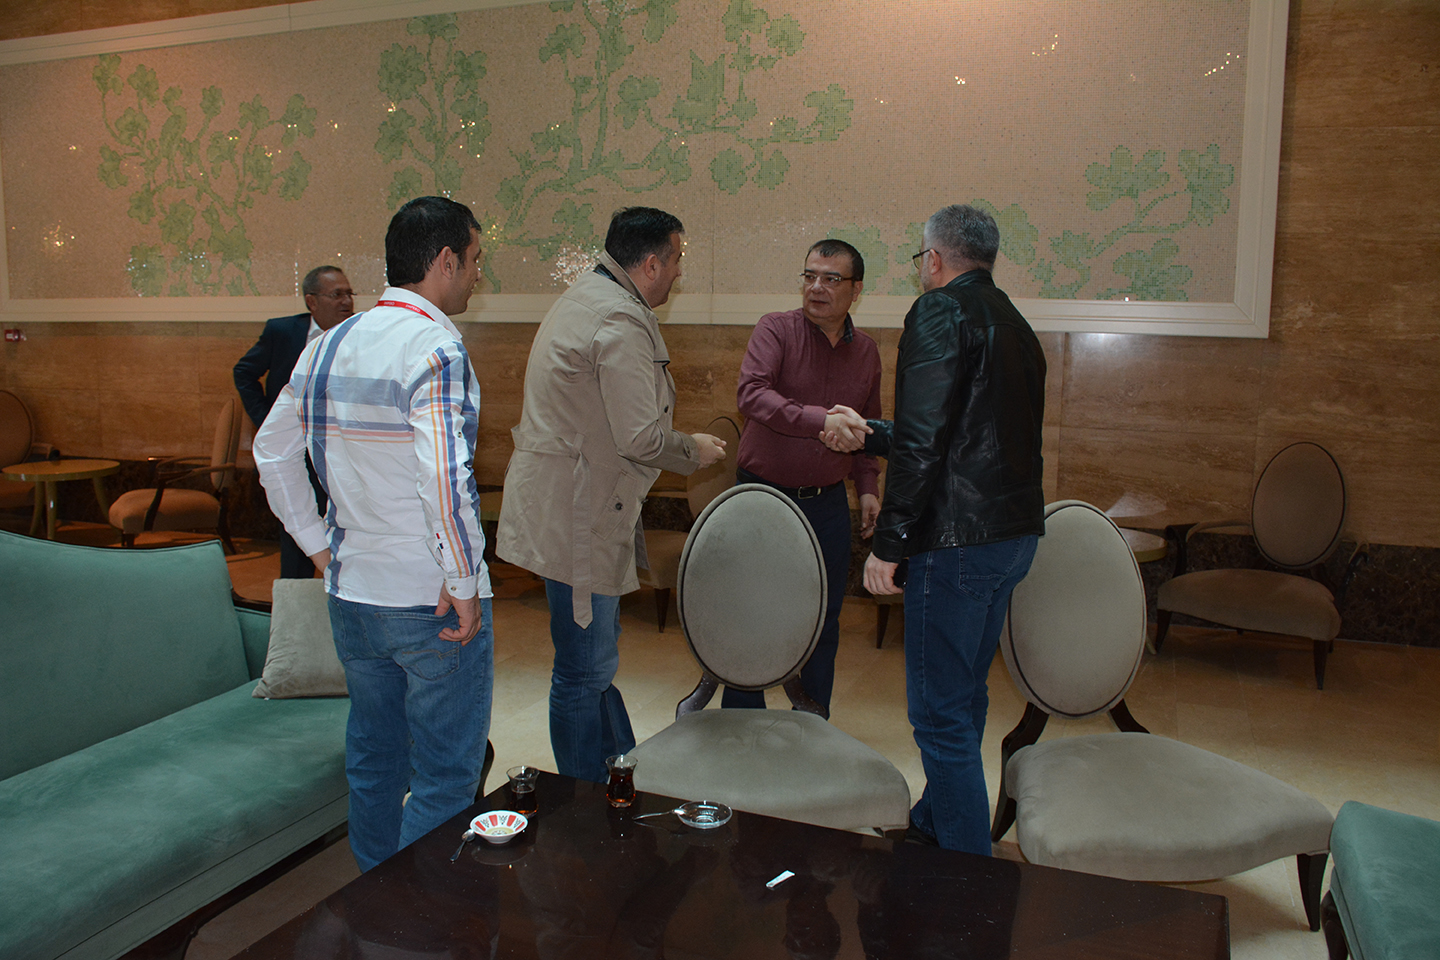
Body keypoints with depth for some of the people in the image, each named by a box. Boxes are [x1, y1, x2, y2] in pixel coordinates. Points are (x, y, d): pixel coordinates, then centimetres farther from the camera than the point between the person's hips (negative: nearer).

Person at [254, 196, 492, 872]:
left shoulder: (326, 346, 7)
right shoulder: (434, 348, -17)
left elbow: (271, 452, 15)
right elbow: (444, 477, -28)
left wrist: (319, 545, 16)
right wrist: (463, 583, -18)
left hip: (351, 591, 8)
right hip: (431, 603, -8)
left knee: (373, 763, 22)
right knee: (446, 779, 7)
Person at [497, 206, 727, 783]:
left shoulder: (586, 298, 16)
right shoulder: (621, 322, -18)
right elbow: (641, 437, -22)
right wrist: (695, 451, -3)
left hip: (570, 507, 11)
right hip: (578, 516, -11)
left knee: (594, 658, 21)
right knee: (585, 671, 0)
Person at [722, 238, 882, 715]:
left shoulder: (866, 352, 9)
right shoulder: (777, 329, -8)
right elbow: (751, 394, -25)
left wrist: (868, 487, 9)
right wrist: (819, 421, -37)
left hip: (827, 502, 4)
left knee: (823, 622, 12)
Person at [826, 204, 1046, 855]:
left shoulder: (940, 311, -10)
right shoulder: (1013, 323, 18)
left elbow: (923, 442, -20)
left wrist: (889, 542, -15)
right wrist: (868, 435, 32)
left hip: (959, 538, -10)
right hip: (1016, 532, 10)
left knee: (940, 711, -1)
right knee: (964, 694, 22)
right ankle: (935, 823, 39)